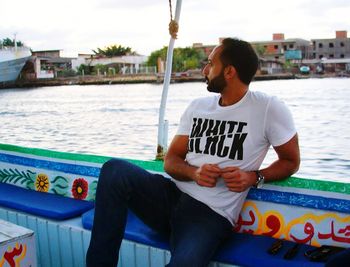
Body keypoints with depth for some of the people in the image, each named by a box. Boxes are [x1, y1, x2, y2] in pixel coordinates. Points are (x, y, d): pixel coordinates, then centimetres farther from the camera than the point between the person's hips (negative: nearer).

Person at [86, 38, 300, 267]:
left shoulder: (269, 109, -2)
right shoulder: (198, 106, 13)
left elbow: (291, 161, 6)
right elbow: (171, 160, 12)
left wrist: (254, 177, -13)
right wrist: (194, 173, -11)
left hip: (211, 214, -5)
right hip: (173, 196, 5)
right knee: (115, 170, -22)